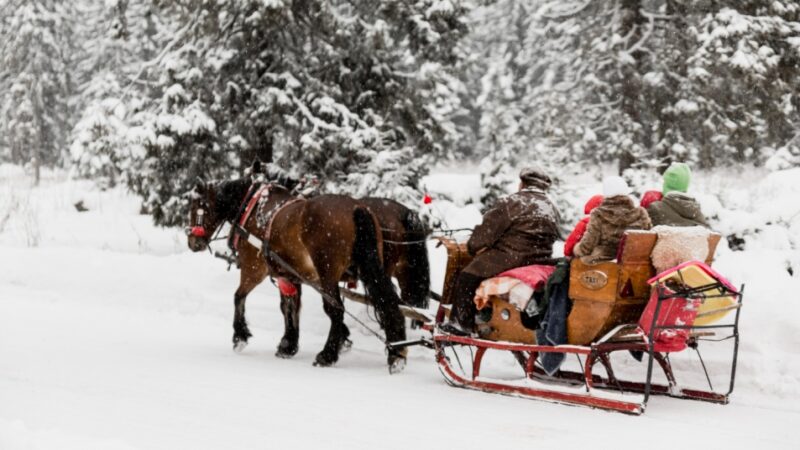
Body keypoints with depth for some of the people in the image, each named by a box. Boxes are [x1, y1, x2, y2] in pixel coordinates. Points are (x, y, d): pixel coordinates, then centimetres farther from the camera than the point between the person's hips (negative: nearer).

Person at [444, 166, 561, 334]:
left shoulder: (511, 203, -7)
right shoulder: (552, 209, 15)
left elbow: (489, 229, -8)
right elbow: (553, 236, 17)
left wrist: (474, 246, 8)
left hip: (510, 257, -8)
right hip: (541, 260, 8)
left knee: (467, 277, -3)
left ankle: (462, 322, -9)